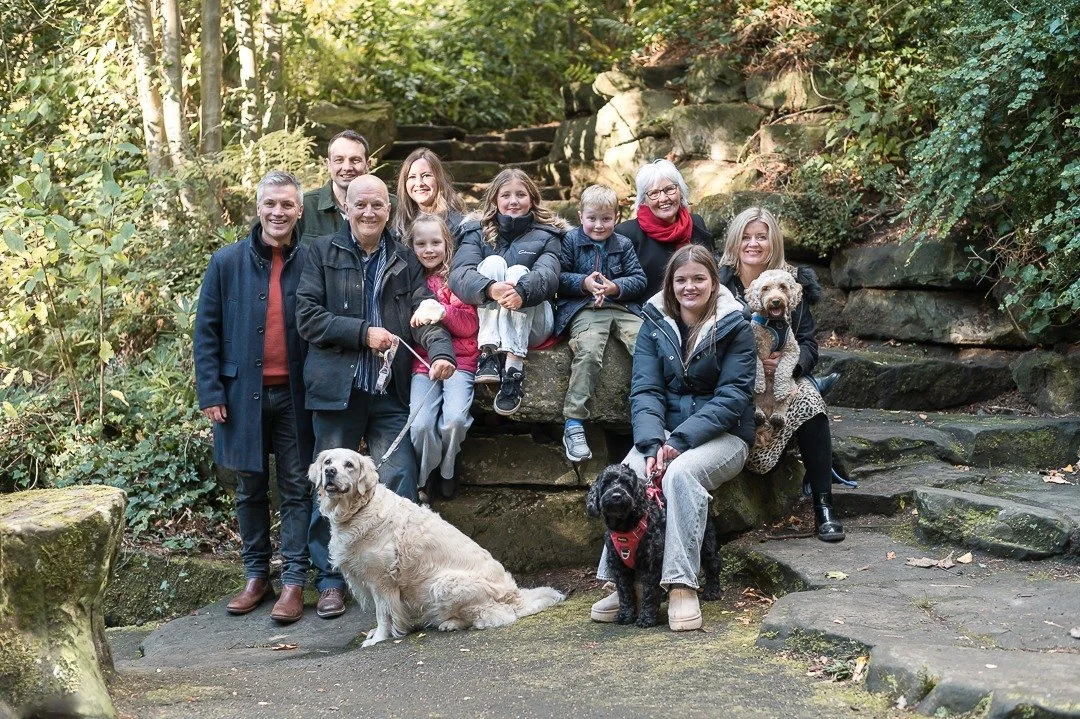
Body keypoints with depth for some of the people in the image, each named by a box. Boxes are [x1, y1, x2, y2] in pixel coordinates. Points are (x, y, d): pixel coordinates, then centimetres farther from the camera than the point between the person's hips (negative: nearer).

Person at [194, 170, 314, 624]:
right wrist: (210, 392, -5)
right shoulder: (227, 262, 1)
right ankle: (256, 575, 22)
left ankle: (293, 581, 7)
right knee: (250, 488, 11)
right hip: (243, 394, 1)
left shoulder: (312, 262, -1)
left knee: (296, 488, 3)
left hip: (295, 395, -1)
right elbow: (206, 330, 2)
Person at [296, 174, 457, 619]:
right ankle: (330, 581, 16)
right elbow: (307, 315, -5)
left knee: (399, 487, -1)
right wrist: (363, 333, -13)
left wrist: (440, 352, -19)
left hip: (392, 393, 2)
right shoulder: (322, 253, 4)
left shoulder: (405, 261, 11)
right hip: (337, 389, -1)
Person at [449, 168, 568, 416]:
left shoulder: (546, 235, 8)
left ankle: (513, 367, -41)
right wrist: (490, 288, -35)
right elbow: (458, 274, -11)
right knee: (493, 263, -21)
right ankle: (489, 352, -37)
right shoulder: (478, 231, 9)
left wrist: (522, 290, -39)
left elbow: (548, 275, -14)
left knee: (518, 272, -27)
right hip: (485, 320, 1)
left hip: (533, 322, 0)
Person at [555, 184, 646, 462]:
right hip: (584, 310, -3)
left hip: (623, 307, 3)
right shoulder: (571, 240, 10)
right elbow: (557, 277, 3)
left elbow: (639, 280, 8)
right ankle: (573, 424, -30)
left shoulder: (623, 245, 16)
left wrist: (614, 287, -10)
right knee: (589, 352, -31)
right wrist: (584, 283, -13)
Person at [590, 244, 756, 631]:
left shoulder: (734, 327, -2)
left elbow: (732, 396, -10)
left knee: (681, 473, -35)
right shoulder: (655, 324, 7)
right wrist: (653, 443, -21)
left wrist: (680, 441, -22)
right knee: (629, 474, -29)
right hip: (665, 430, 3)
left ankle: (682, 587, -34)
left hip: (722, 434, -3)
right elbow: (644, 390, -2)